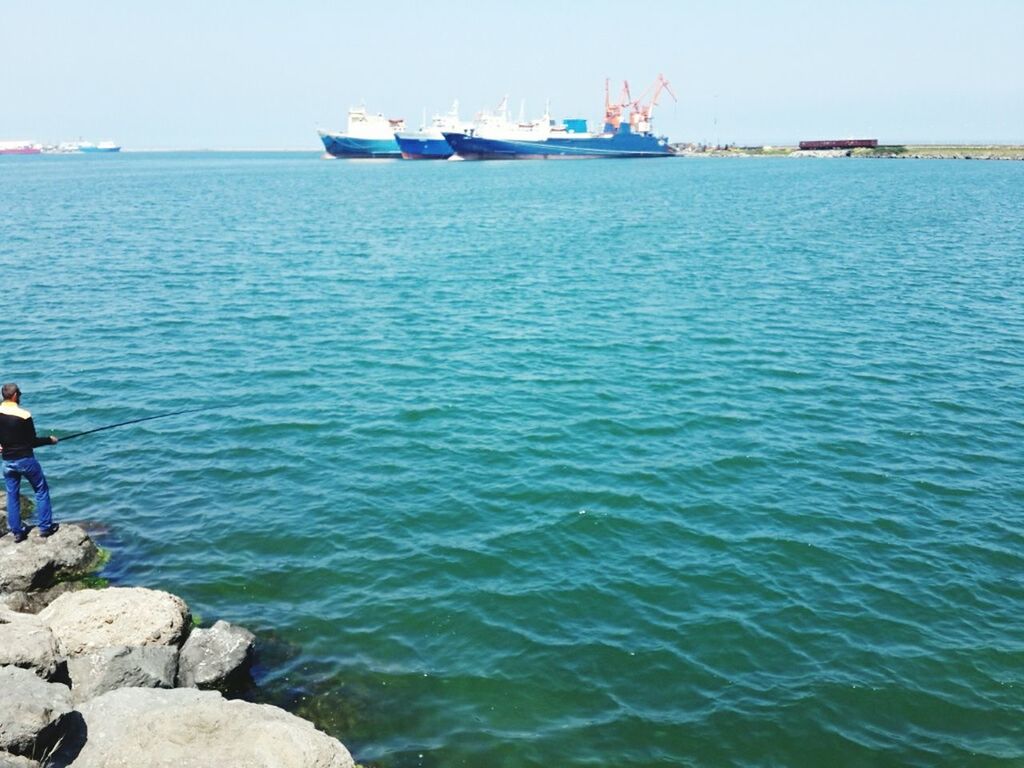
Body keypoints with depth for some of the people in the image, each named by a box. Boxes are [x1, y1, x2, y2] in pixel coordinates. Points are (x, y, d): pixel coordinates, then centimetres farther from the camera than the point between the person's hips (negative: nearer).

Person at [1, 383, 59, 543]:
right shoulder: (23, 415, -18)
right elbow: (32, 441, -11)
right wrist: (49, 440, 4)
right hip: (25, 459, -5)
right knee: (41, 490, 11)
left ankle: (17, 532, 17)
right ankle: (45, 527, 11)